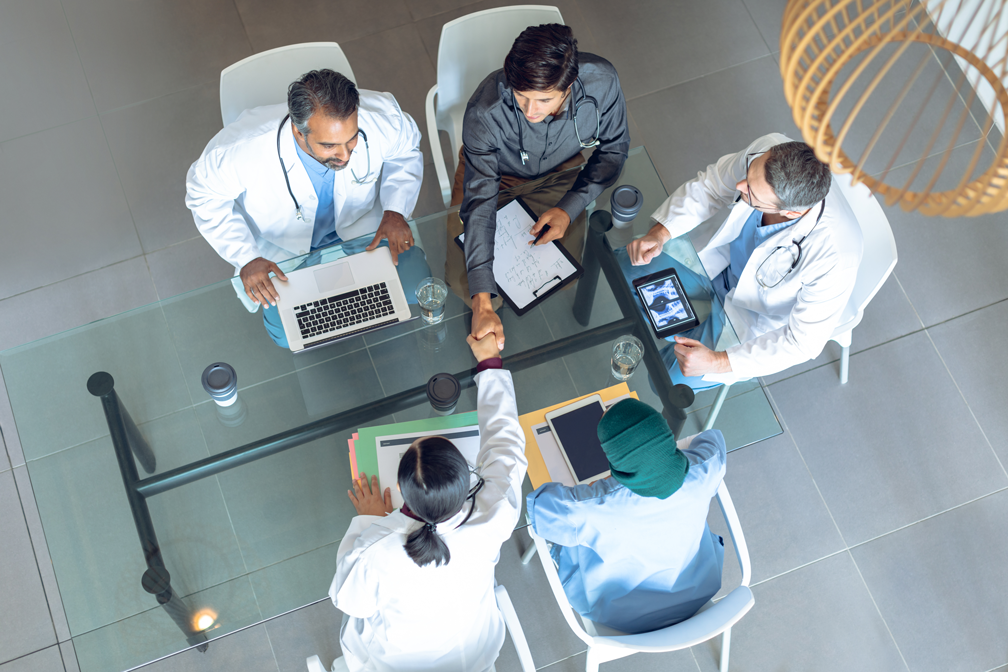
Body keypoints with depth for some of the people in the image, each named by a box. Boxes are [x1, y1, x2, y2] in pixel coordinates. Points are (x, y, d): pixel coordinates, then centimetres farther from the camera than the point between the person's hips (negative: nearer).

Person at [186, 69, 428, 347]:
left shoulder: (382, 119, -32)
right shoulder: (243, 150, -38)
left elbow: (406, 150, -6)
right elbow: (205, 193, -16)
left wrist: (395, 211, -21)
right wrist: (245, 258, -25)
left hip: (361, 224, 2)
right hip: (282, 245, -2)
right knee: (288, 335, -15)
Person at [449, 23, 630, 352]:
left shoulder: (602, 83, -33)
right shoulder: (484, 112, -39)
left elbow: (613, 149, -11)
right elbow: (479, 203, -37)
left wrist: (569, 208, -24)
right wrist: (483, 303, -44)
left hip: (558, 174, 2)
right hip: (493, 173, -2)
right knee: (463, 282, -13)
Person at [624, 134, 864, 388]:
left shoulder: (835, 258, -42)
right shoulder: (768, 150, -32)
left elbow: (803, 342, -27)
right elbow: (710, 185, -10)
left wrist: (717, 362, -30)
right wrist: (660, 232, -24)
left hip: (764, 315, -4)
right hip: (726, 260, 5)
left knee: (671, 381, -10)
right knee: (624, 265, 4)